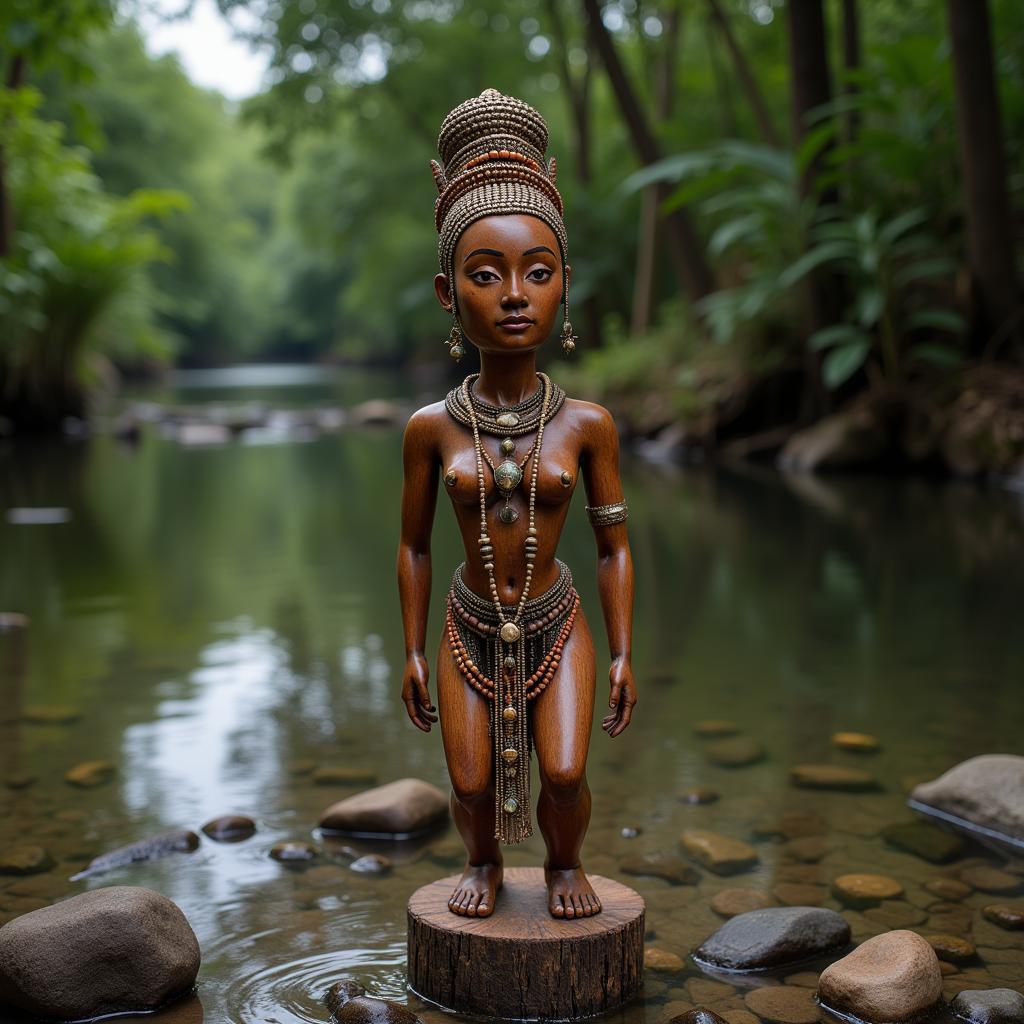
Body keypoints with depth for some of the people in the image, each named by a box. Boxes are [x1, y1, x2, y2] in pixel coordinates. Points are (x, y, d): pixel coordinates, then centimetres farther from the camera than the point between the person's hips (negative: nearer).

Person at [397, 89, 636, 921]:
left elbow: (614, 546, -2)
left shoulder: (587, 425, -11)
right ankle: (484, 863, 34)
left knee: (564, 776, -11)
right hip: (472, 631, 1)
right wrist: (413, 650, 4)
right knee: (472, 787, 0)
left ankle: (565, 863, 23)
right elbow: (414, 546, 2)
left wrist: (622, 653, -1)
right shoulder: (432, 428, -9)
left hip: (556, 627, 0)